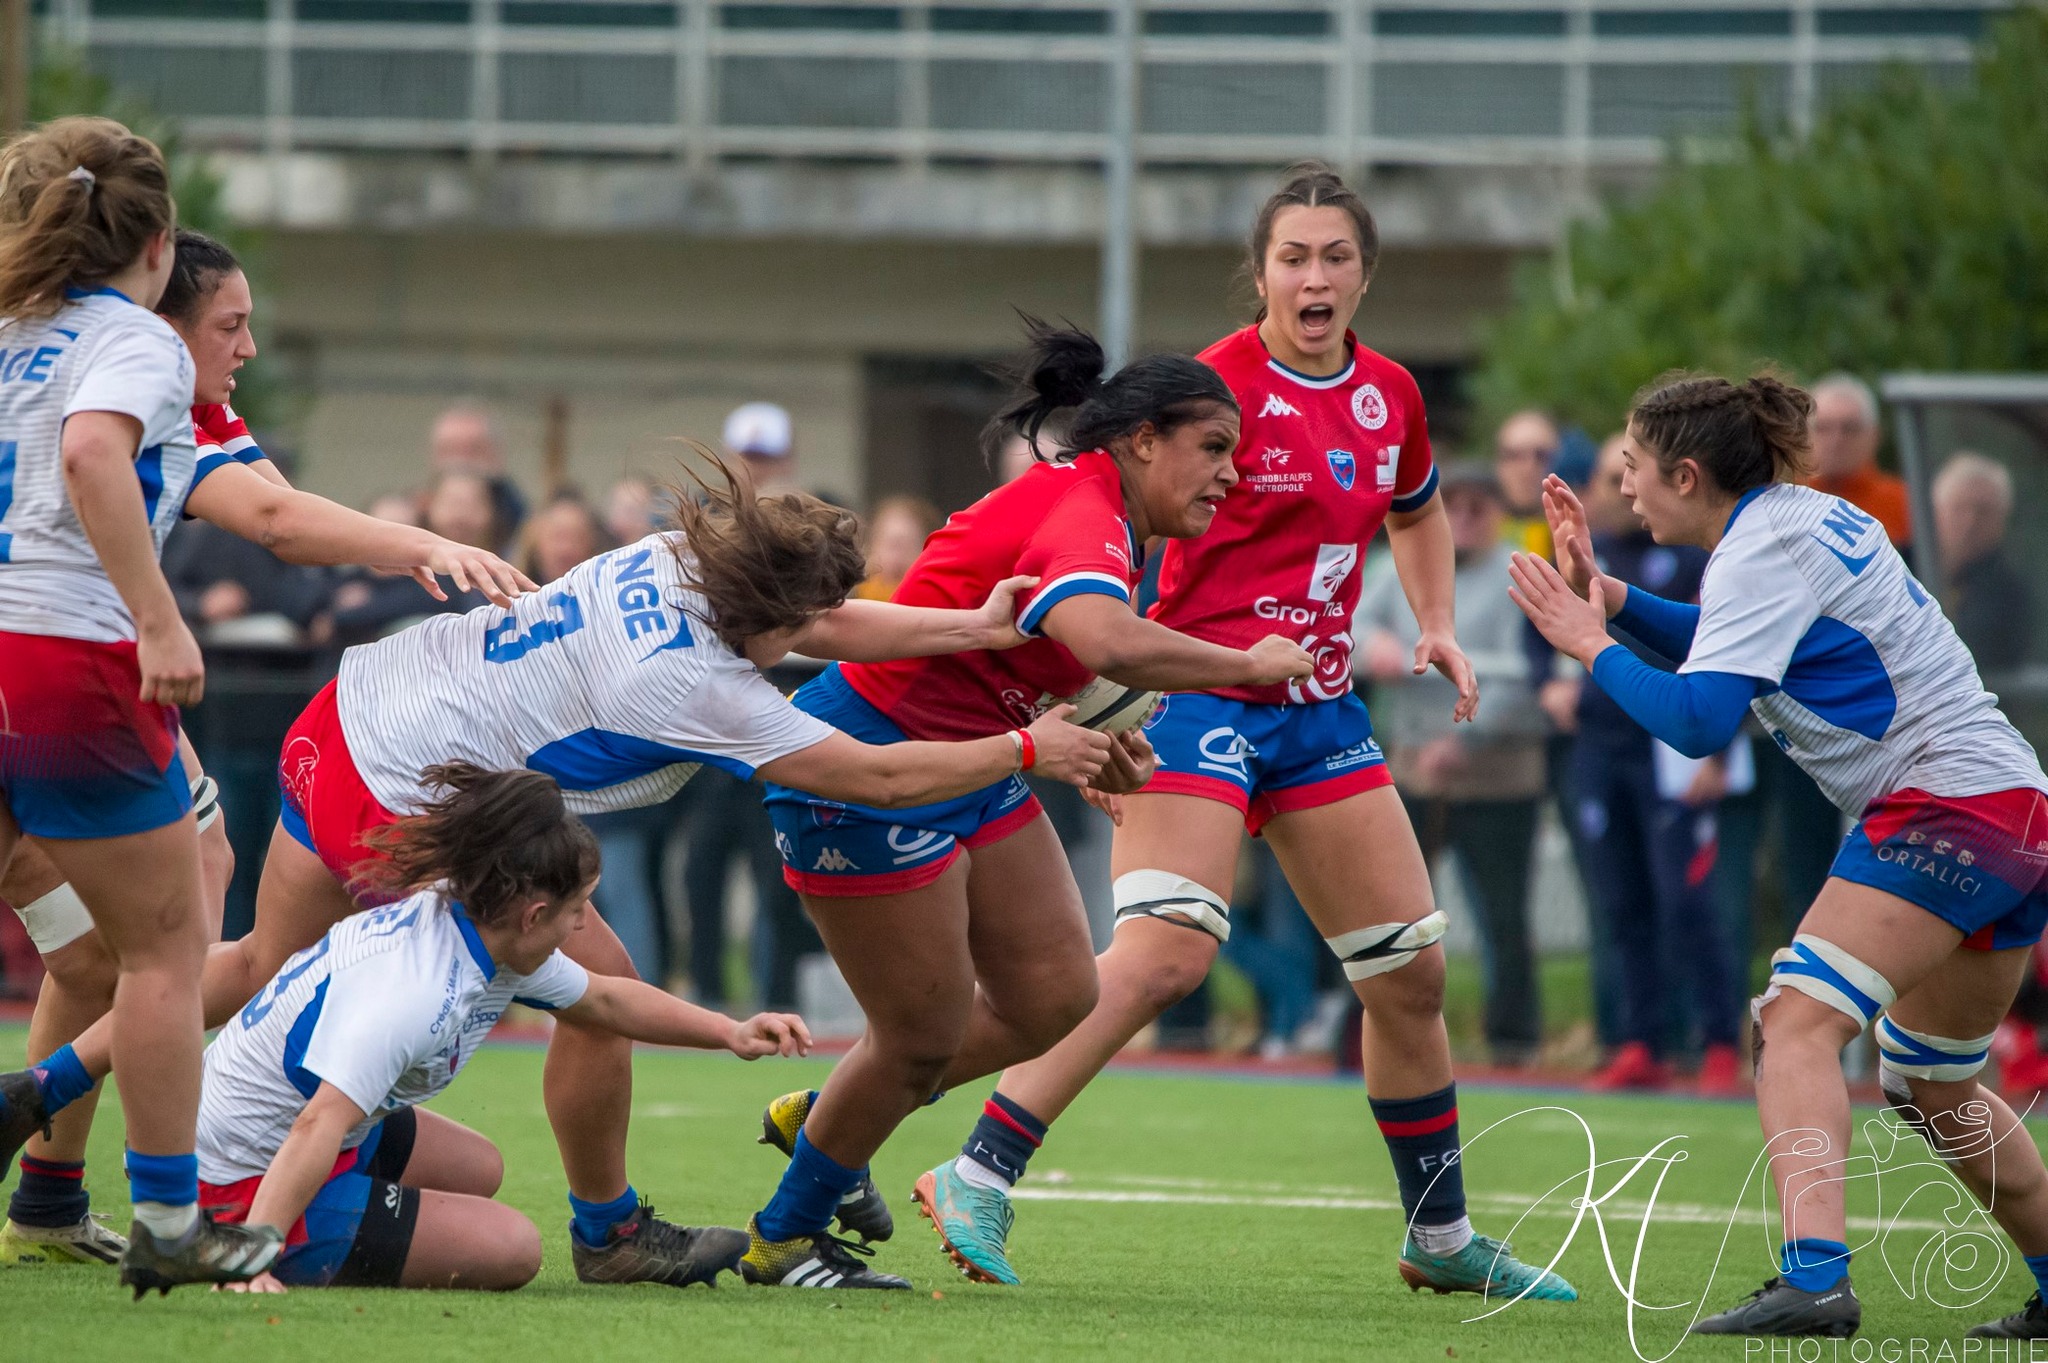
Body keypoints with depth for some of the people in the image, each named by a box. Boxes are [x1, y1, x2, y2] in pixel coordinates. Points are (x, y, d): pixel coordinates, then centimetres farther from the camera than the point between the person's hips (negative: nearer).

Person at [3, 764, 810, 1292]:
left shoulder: (470, 930, -1)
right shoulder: (414, 993, -30)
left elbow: (602, 1000, 16)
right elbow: (319, 1126, -40)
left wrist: (730, 1032, 11)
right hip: (248, 1177, -10)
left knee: (477, 1169, 26)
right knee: (512, 1249, -13)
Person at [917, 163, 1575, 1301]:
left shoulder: (1390, 396, 9)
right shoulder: (1218, 386, -12)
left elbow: (1418, 513, 29)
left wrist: (1438, 627, 14)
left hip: (1321, 709, 7)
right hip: (1204, 696, -7)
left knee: (1411, 969, 8)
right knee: (1165, 953, -23)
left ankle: (1441, 1237, 23)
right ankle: (980, 1179, -18)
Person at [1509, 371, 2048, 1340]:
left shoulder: (1764, 550, -12)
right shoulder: (1803, 518, 17)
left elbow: (1695, 719, -19)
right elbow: (1717, 643, 32)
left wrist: (1591, 645, -5)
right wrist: (1605, 593, 20)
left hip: (1942, 808, -10)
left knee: (1798, 1024, -20)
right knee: (1931, 1087, 22)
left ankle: (1814, 1278, -37)